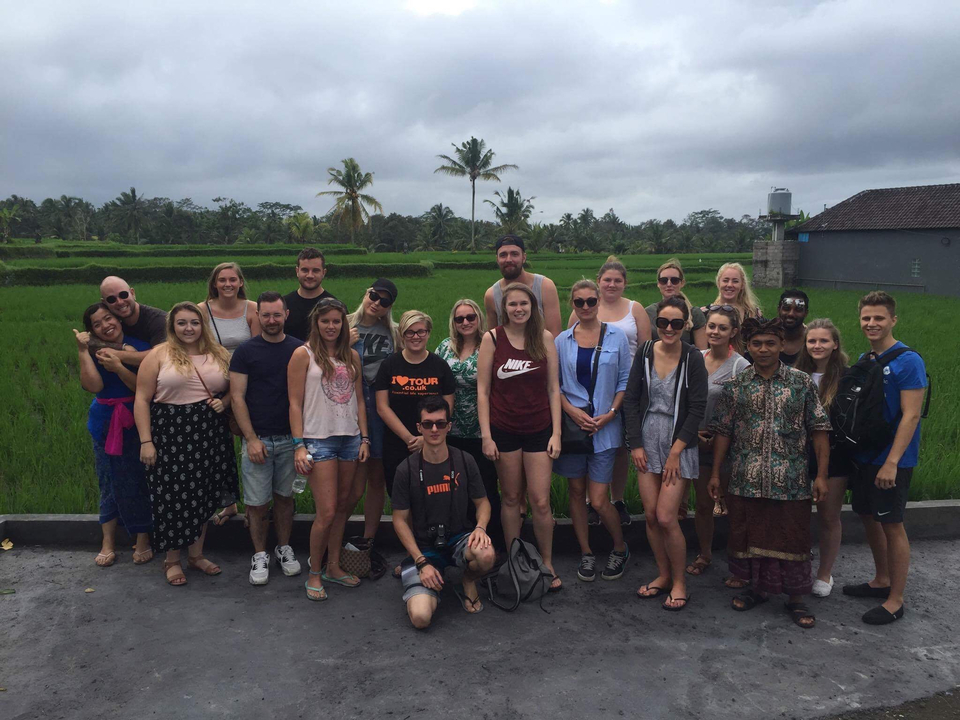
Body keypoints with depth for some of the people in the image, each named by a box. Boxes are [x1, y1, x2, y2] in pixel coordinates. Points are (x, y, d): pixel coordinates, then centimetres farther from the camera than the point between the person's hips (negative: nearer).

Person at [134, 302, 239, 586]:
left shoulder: (219, 355, 8)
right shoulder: (159, 355, -2)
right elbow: (142, 399, -4)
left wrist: (223, 402, -6)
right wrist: (146, 441, -10)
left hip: (209, 434, 3)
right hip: (169, 434, -3)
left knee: (203, 496, 10)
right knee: (172, 497, 2)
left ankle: (196, 554, 27)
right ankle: (172, 560, 20)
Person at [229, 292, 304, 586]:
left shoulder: (299, 350, 4)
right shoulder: (246, 351, -1)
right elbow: (237, 397, -3)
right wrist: (251, 438, -10)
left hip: (290, 438, 2)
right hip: (257, 439, -1)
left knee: (284, 496, 12)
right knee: (257, 503, 3)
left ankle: (284, 549, 28)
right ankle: (260, 555, 20)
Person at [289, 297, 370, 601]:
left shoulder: (352, 356, 11)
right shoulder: (303, 354, -2)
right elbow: (295, 403, -5)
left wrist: (364, 438, 8)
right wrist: (299, 445, -11)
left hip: (350, 439, 5)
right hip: (319, 439, -5)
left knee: (342, 507, 11)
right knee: (327, 512, -7)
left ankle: (334, 566, 26)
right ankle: (314, 574, 11)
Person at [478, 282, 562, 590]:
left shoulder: (545, 338, 1)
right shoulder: (492, 339, -3)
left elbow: (553, 388, 3)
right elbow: (482, 391, -3)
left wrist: (556, 433, -2)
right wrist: (486, 435, -7)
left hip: (539, 429, 1)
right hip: (503, 429, 0)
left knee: (541, 501, 0)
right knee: (510, 497, 10)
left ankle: (547, 564, 18)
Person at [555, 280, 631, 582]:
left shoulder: (617, 336, 1)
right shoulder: (562, 341, 3)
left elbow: (625, 381, 4)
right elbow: (554, 385, 5)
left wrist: (610, 413, -8)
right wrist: (574, 412, -9)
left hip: (605, 426, -2)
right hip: (572, 423, 2)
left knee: (598, 500, -3)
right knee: (576, 491, 9)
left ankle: (620, 548, 23)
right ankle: (586, 553, 26)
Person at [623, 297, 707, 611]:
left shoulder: (693, 359, -8)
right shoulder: (645, 353, 1)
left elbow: (697, 409, -8)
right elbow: (630, 400, 5)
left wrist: (675, 451, -11)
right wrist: (635, 444, -1)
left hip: (679, 445, -3)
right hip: (646, 443, 3)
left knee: (666, 517, -7)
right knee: (651, 515, 5)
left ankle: (679, 582, 13)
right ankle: (663, 575, 25)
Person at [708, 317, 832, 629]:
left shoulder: (803, 383, -1)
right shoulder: (735, 386, 3)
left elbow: (819, 430, 1)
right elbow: (722, 431, 6)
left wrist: (822, 475, -3)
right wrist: (715, 473, 5)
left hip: (791, 482, -1)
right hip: (746, 481, 2)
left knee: (792, 537, 6)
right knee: (750, 534, 12)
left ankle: (796, 598, 23)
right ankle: (758, 587, 32)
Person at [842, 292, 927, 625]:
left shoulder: (907, 361, -14)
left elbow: (910, 416, -18)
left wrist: (892, 462, -21)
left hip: (892, 460, -7)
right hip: (863, 456, 7)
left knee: (892, 524, 1)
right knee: (868, 516, 15)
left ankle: (895, 600, 14)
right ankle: (881, 581, 34)